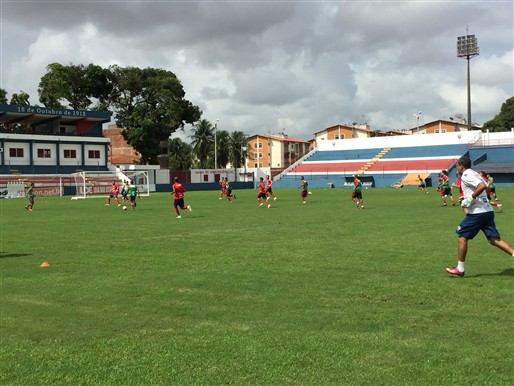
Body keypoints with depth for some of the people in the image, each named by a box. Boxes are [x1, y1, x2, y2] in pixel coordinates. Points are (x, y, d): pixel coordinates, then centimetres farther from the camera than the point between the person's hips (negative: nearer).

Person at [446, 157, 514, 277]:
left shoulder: (466, 175, -9)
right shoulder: (474, 174, 20)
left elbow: (482, 186, -24)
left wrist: (471, 198, -16)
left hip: (477, 212, -9)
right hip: (488, 210, 9)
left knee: (462, 237, 3)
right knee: (494, 239, 6)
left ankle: (460, 269, 8)